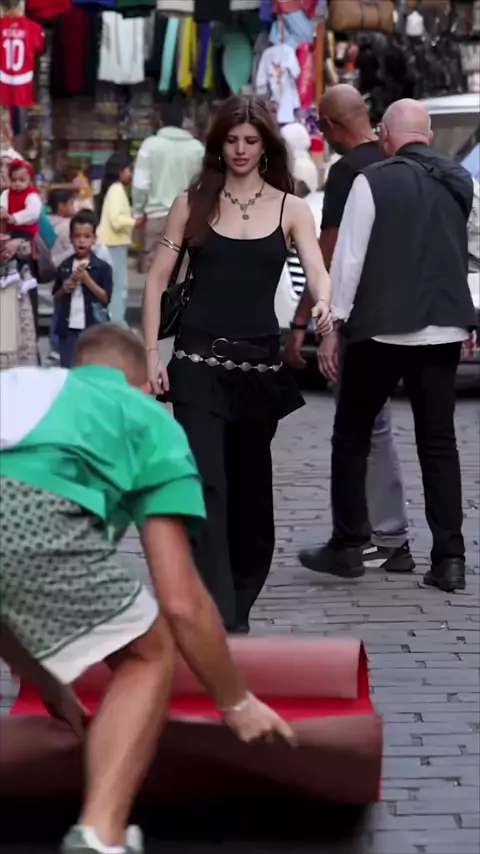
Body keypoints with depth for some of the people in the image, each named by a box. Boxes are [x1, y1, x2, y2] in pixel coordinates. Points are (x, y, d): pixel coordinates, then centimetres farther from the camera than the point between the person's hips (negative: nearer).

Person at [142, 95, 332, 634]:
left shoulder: (290, 208, 5)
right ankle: (219, 619, -15)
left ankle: (237, 605, 28)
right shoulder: (193, 203, 3)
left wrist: (324, 305, -31)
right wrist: (151, 355, -5)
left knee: (249, 486, 12)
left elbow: (317, 272, -7)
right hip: (199, 362, -2)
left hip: (260, 363, 2)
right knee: (207, 487, -13)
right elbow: (157, 280, 4)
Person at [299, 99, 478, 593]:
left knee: (352, 434, 11)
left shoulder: (372, 182, -8)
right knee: (438, 441, 8)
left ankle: (346, 547, 12)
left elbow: (349, 255, -9)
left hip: (381, 328, -4)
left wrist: (334, 317, 0)